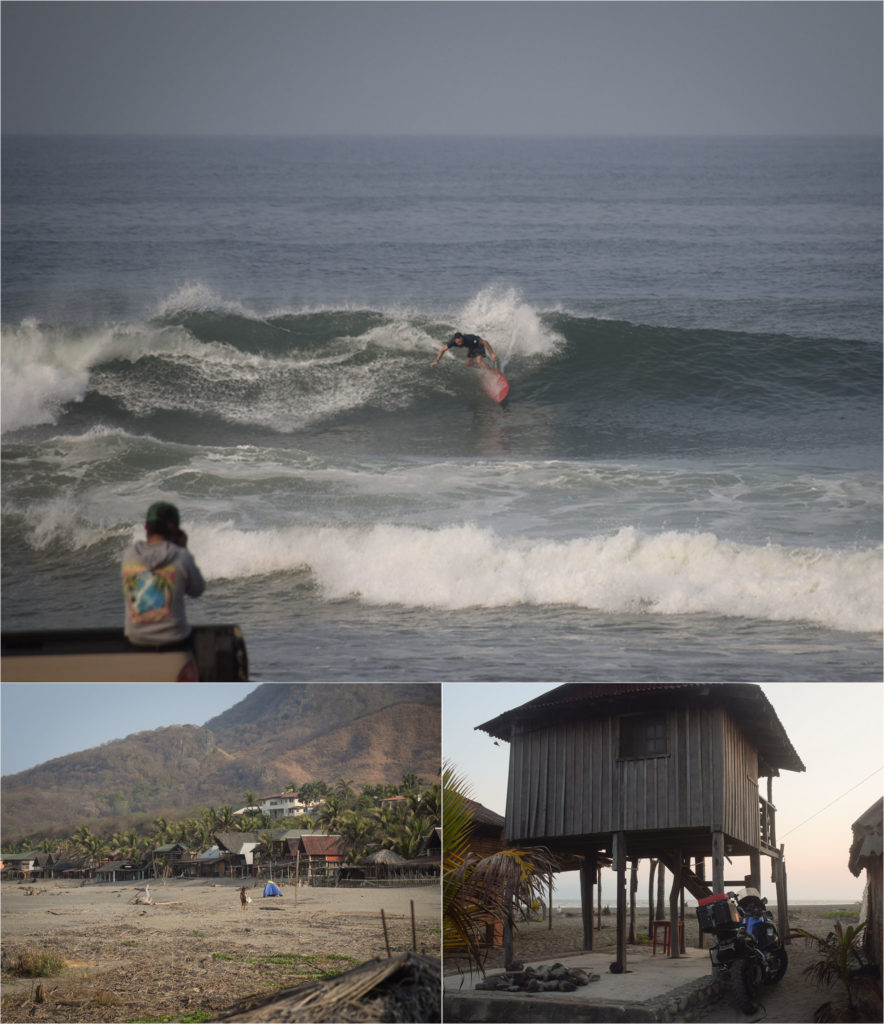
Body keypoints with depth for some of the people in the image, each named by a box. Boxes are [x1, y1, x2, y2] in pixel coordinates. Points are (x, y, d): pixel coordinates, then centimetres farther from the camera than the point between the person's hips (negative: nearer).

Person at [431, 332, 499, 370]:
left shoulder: (468, 339, -43)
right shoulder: (453, 342, -30)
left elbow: (485, 342, -38)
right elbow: (443, 350, -14)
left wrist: (492, 354, -40)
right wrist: (436, 361, -22)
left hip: (478, 344, -6)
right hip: (471, 347, 6)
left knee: (479, 360, -27)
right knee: (469, 364, 10)